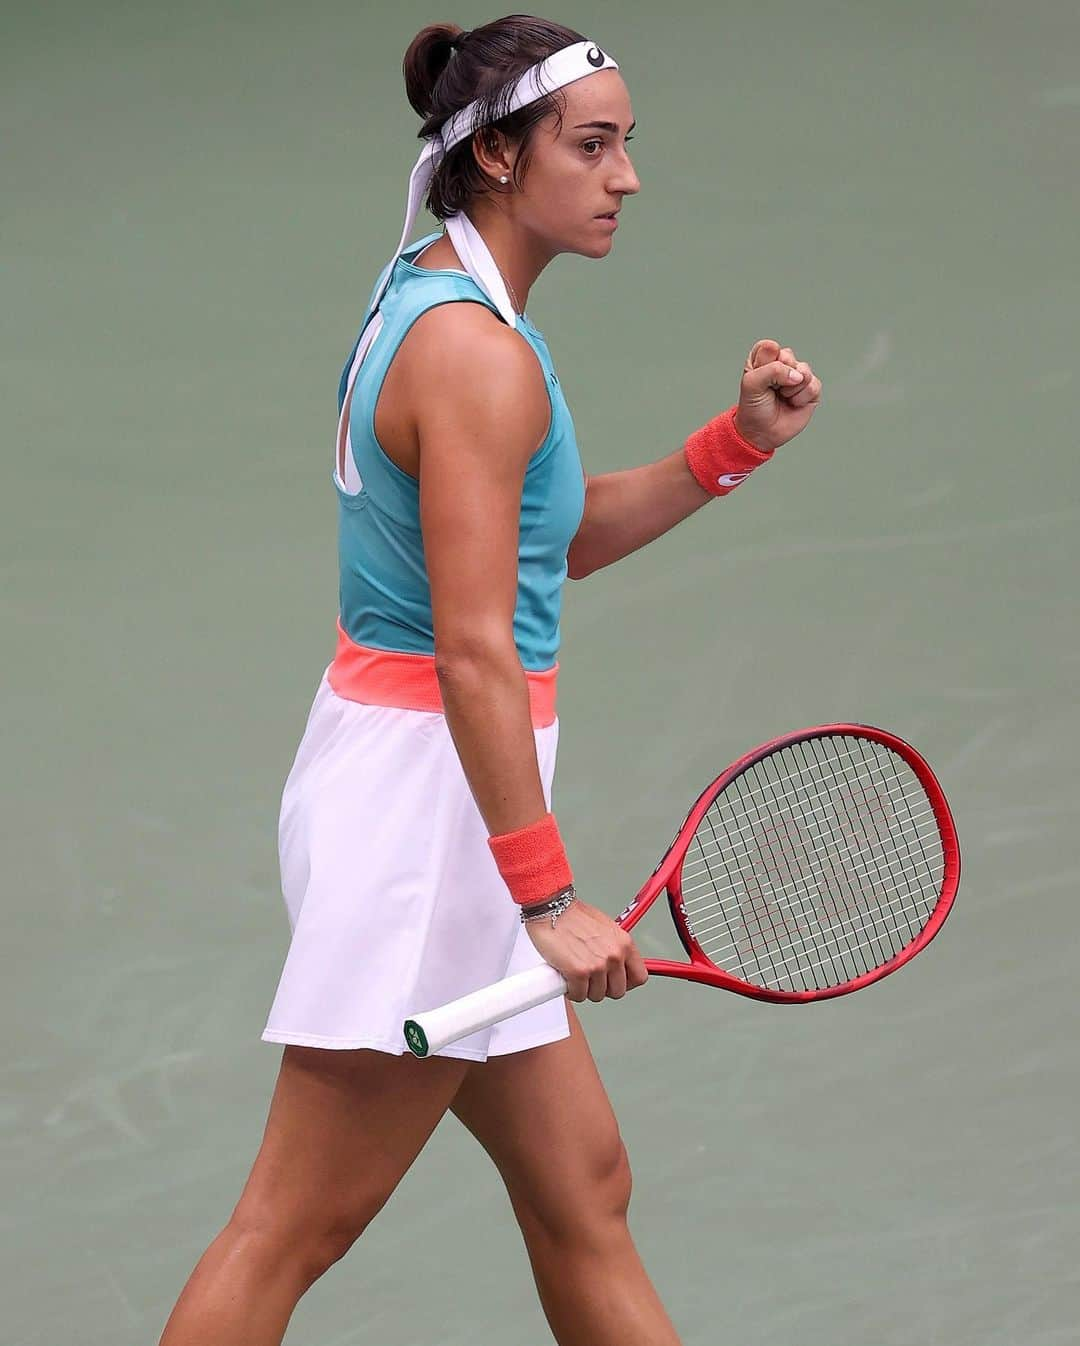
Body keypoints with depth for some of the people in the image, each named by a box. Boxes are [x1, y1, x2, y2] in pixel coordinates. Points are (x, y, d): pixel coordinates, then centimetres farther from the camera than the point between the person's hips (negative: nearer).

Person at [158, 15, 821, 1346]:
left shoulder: (431, 301, 11)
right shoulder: (481, 354, -19)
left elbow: (563, 538, 21)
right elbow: (474, 649, -25)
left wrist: (739, 439, 10)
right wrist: (546, 894, -24)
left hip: (390, 752, 10)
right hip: (429, 787, -10)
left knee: (581, 1193, 14)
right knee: (293, 1230, -2)